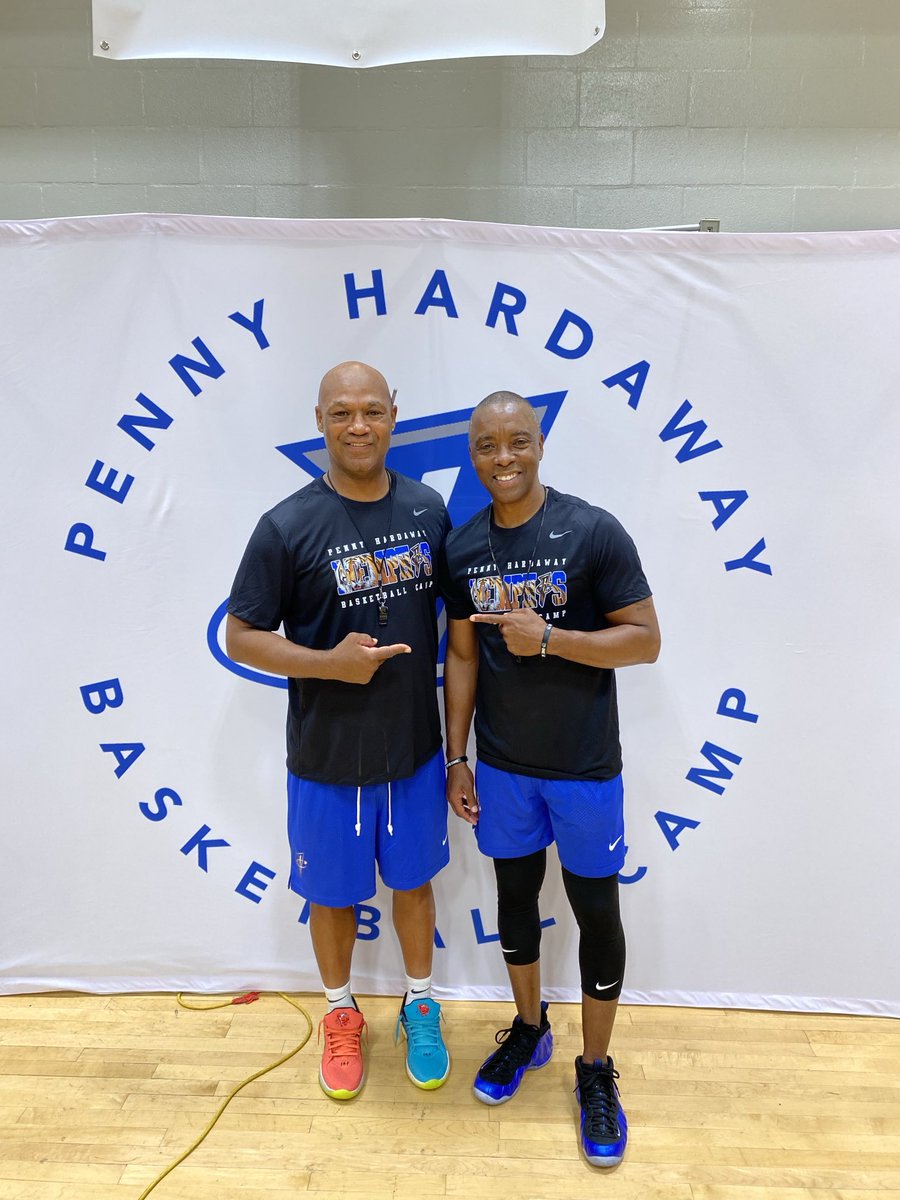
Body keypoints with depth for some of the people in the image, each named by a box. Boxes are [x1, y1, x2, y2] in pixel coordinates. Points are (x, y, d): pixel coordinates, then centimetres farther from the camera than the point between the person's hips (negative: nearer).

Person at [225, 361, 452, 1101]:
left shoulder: (428, 510, -4)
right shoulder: (288, 527, -15)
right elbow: (241, 637, -9)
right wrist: (331, 662, -23)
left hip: (416, 747, 3)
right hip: (327, 757, -2)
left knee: (413, 880, 21)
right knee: (334, 893, 18)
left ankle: (420, 1006, 46)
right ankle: (341, 1014, 45)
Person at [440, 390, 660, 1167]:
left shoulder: (593, 532, -13)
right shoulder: (462, 549, 0)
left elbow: (646, 640, -13)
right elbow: (461, 657, 5)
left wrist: (548, 638, -25)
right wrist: (456, 758, 5)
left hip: (584, 767, -3)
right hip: (502, 765, 4)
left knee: (595, 909, 10)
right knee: (515, 895, 19)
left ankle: (596, 1070, 32)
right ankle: (530, 1029, 44)